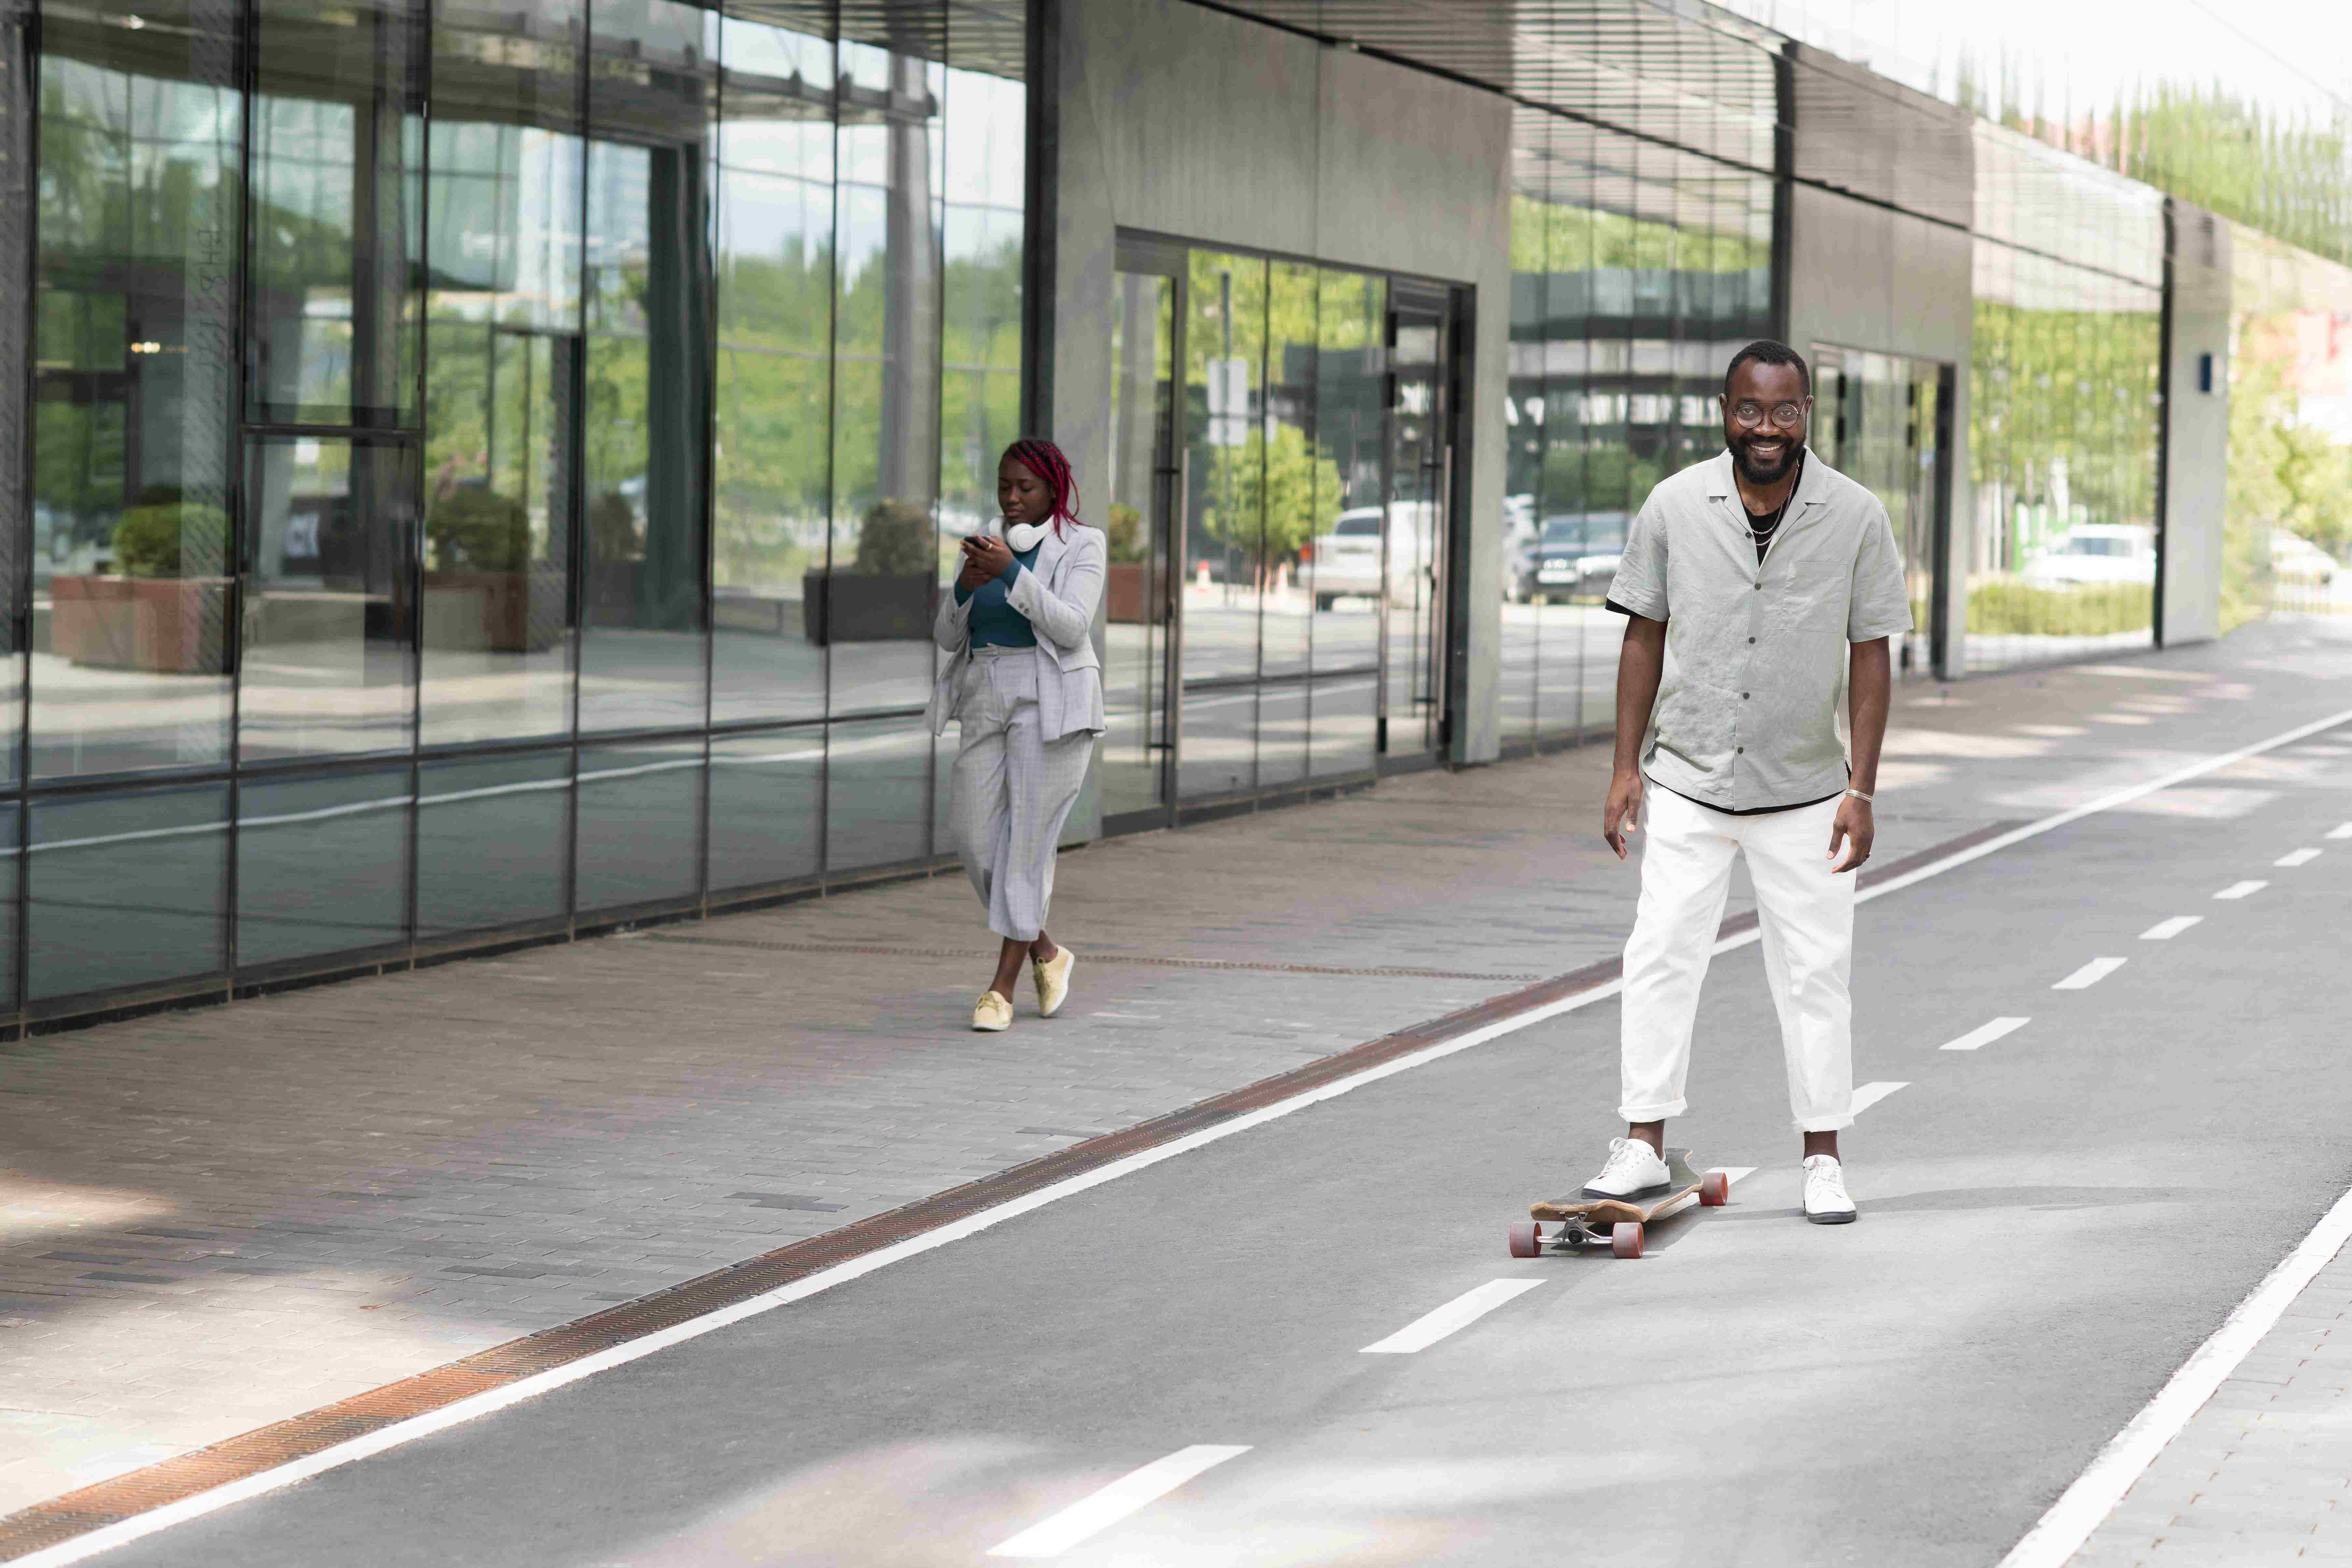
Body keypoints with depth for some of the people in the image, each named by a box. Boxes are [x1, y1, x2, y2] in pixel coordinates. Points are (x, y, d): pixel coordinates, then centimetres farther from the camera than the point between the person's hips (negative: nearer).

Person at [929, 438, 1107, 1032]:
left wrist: (1010, 573, -28)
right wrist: (966, 585, -14)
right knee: (976, 837, 1)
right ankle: (1044, 951, 21)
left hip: (1051, 706, -6)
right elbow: (948, 636, 6)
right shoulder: (987, 545, 11)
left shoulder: (1082, 547, -4)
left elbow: (1071, 629, -18)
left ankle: (1003, 986, -2)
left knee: (1028, 839, -7)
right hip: (987, 706, 6)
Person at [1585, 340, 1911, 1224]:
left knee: (1816, 972, 4)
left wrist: (1861, 791, -6)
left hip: (1804, 794, 0)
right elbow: (1645, 635, 4)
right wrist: (1626, 767, 0)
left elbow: (1869, 655, -2)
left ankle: (1822, 1159, 14)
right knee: (1661, 957, -3)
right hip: (1686, 785, 1)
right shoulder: (1676, 505, -3)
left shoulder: (1856, 516, -5)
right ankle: (1643, 1146, 5)